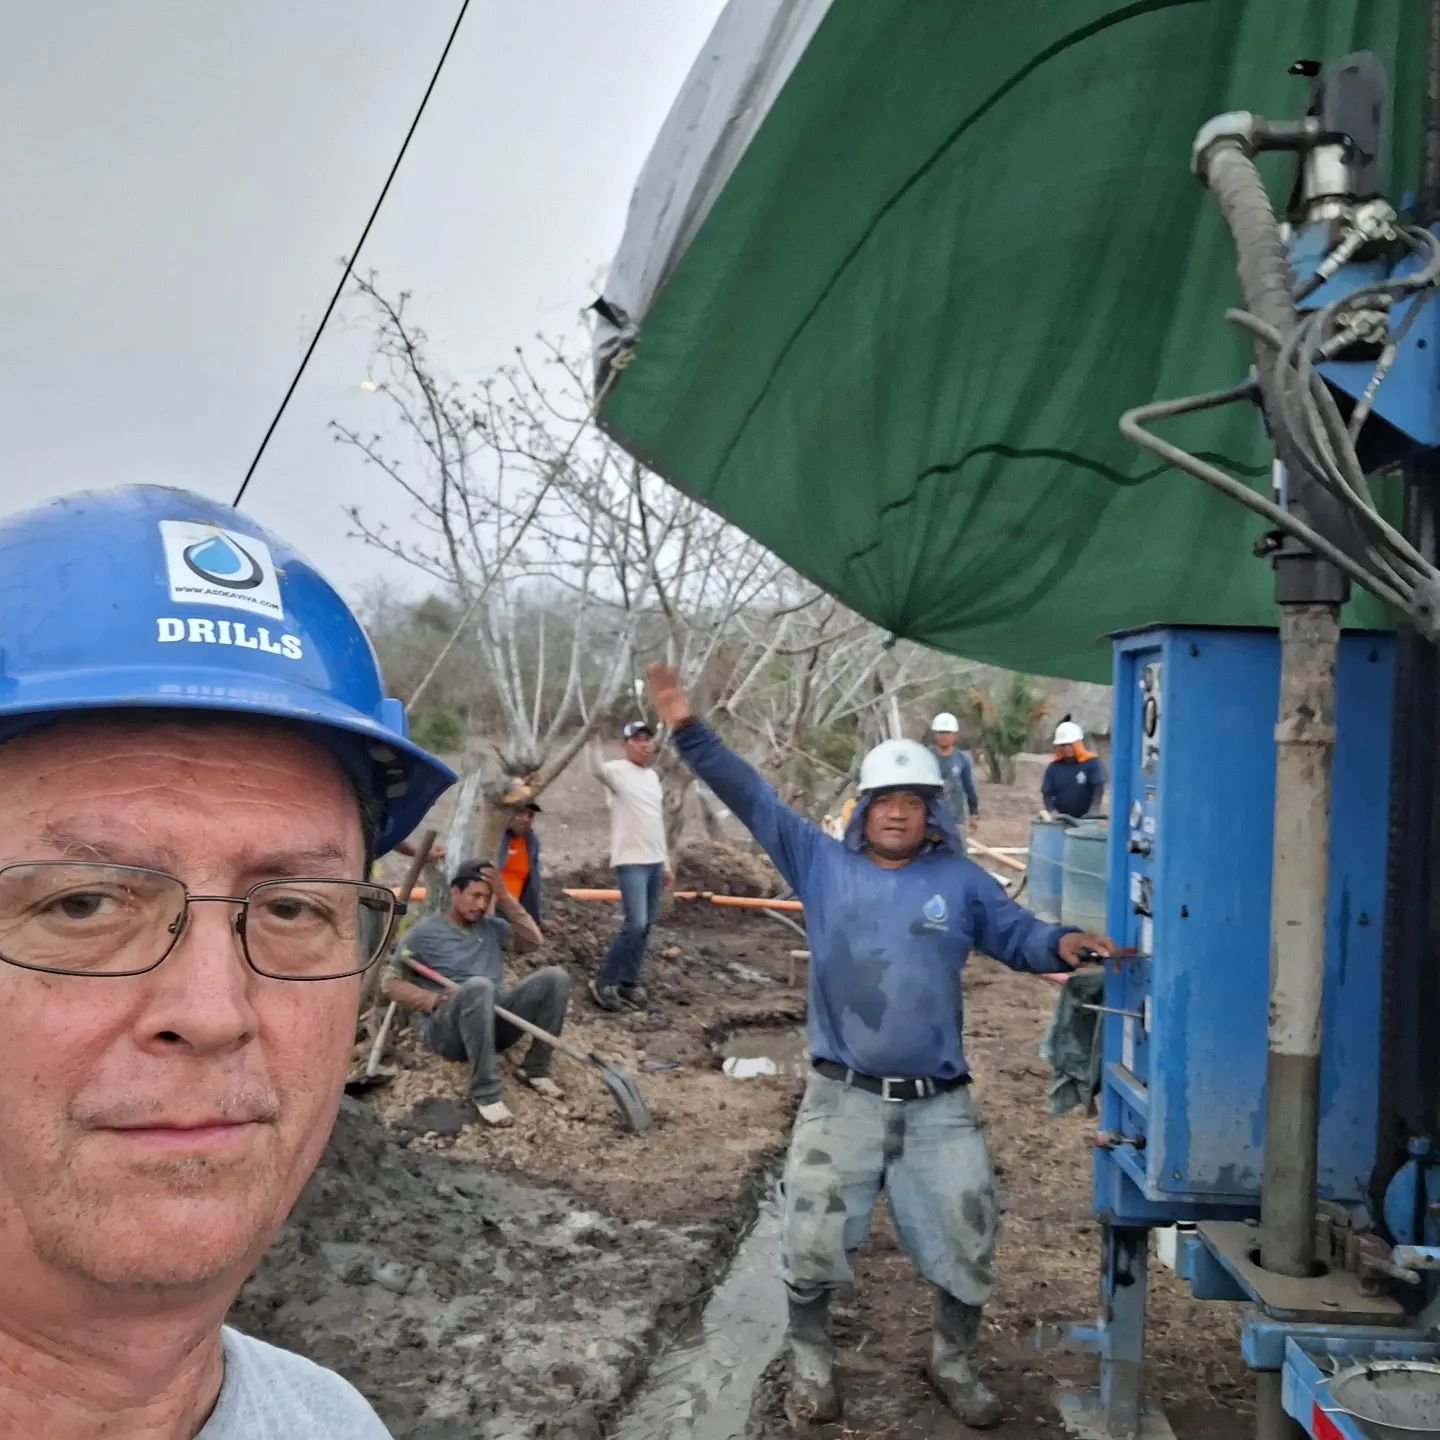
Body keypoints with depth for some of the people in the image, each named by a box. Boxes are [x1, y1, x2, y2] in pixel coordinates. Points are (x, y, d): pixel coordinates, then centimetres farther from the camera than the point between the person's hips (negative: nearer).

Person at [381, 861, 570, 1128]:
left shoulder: (492, 926, 18)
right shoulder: (425, 932, 3)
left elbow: (533, 941, 7)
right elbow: (390, 984, 1)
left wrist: (505, 897, 2)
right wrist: (434, 1000, -15)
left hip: (494, 1022, 5)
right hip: (447, 1029, -5)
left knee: (555, 977, -15)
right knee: (478, 986, -39)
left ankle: (536, 1069, -6)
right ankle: (485, 1092, -33)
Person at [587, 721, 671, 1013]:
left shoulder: (653, 777, 15)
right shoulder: (618, 771, -8)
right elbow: (595, 768, -34)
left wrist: (666, 863, 20)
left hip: (655, 863, 8)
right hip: (631, 863, -8)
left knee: (645, 927, 10)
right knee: (635, 925, -14)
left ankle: (629, 982, 19)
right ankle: (604, 982, -1)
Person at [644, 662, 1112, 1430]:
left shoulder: (961, 881, 3)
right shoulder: (822, 864, 0)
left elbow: (1017, 935, 10)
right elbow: (753, 800, -3)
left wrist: (1061, 944, -13)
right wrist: (691, 732, -10)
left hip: (939, 1105, 1)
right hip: (842, 1099, -1)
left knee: (966, 1245, 12)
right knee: (811, 1242, 5)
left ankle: (953, 1363, 37)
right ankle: (811, 1362, 30)